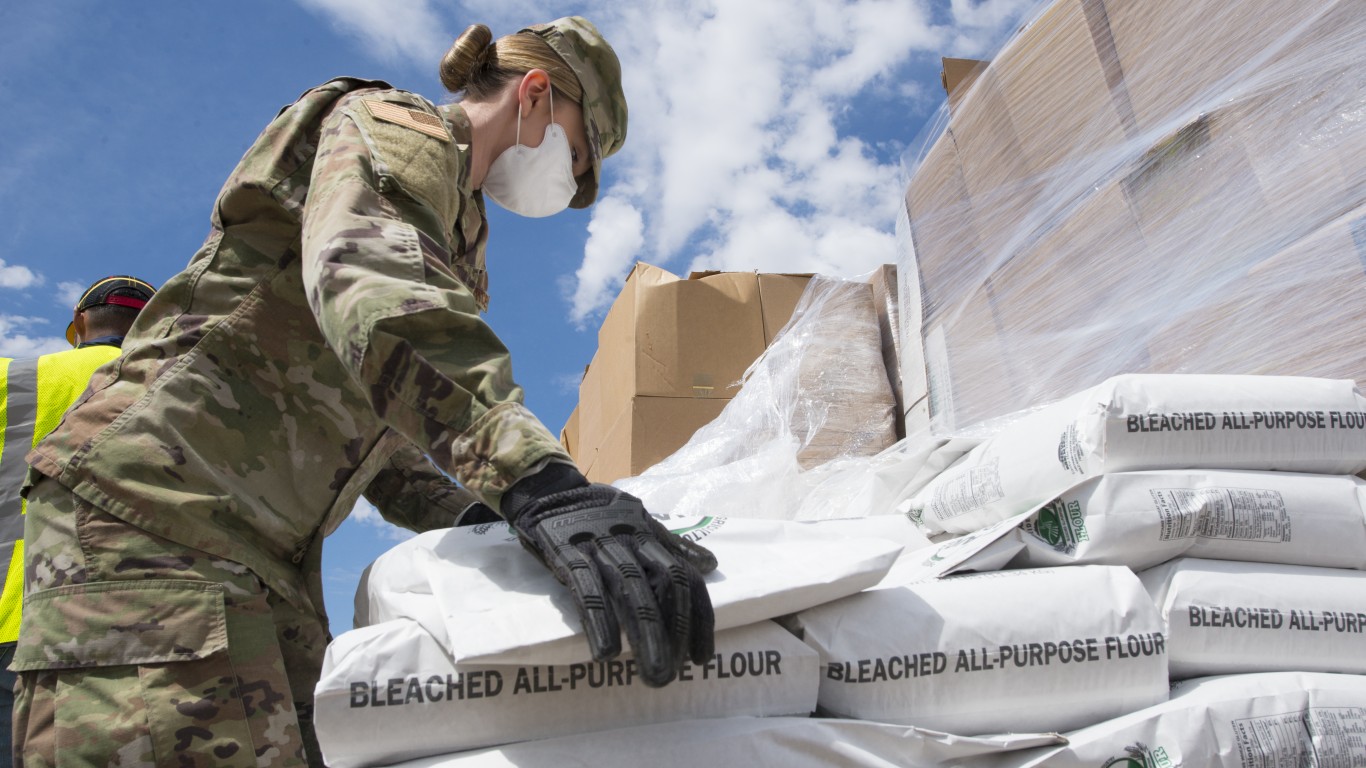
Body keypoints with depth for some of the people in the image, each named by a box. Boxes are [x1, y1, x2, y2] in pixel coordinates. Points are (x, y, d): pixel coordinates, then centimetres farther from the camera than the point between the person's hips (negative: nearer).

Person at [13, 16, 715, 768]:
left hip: (267, 555, 10)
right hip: (156, 506, -10)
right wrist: (534, 480, -43)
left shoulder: (453, 227, 25)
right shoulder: (393, 126, -3)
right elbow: (370, 280, -29)